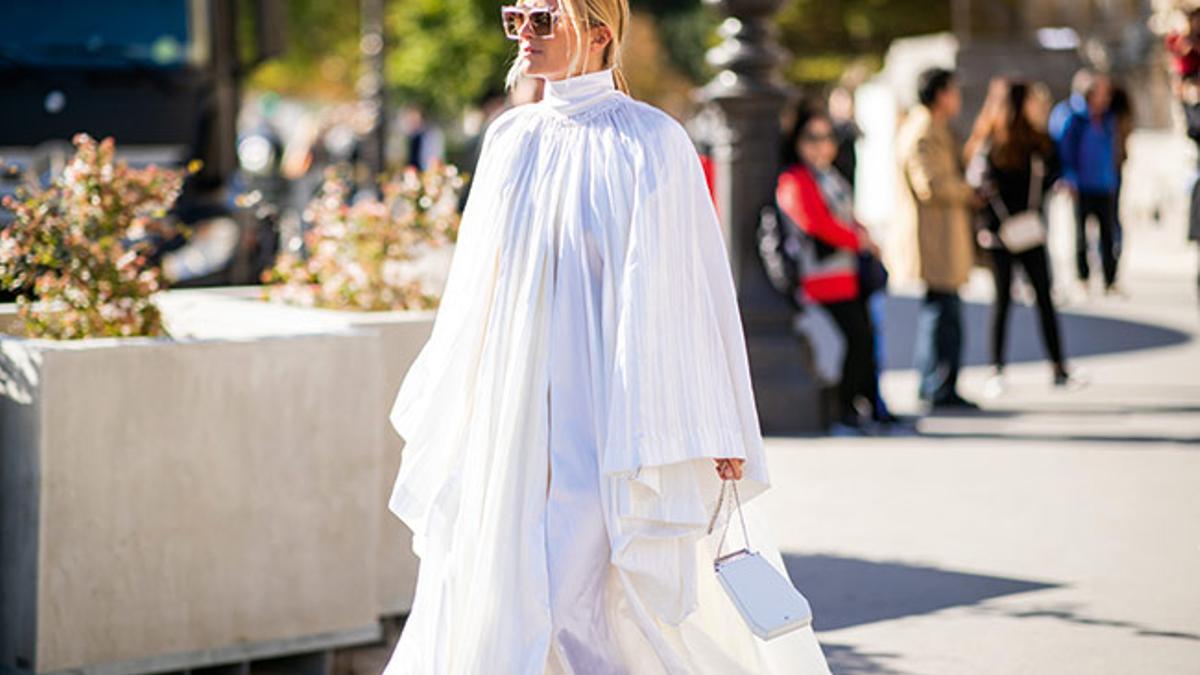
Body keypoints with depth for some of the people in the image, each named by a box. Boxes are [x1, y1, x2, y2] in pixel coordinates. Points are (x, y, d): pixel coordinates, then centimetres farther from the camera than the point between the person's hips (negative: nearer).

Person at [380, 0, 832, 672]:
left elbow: (692, 283, -8)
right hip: (517, 410, 6)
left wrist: (721, 433, -10)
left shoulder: (650, 143, -8)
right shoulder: (511, 138, 9)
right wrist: (444, 402, 19)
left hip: (606, 410, -6)